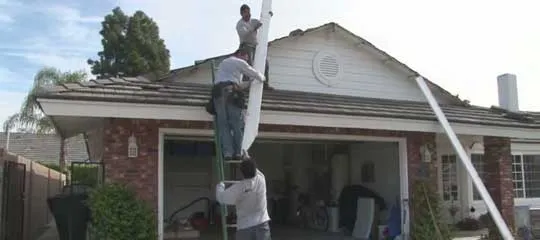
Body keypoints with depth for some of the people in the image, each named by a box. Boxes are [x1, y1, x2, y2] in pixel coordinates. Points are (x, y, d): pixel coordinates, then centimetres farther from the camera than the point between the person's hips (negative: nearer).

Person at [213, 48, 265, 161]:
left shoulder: (222, 63, 34)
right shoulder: (239, 62, 14)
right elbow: (256, 74, 21)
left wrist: (250, 82, 42)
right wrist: (262, 78, 42)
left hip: (217, 91, 5)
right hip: (231, 92, -5)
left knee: (223, 124, 0)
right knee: (237, 123, -3)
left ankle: (227, 152, -10)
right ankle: (237, 152, -10)